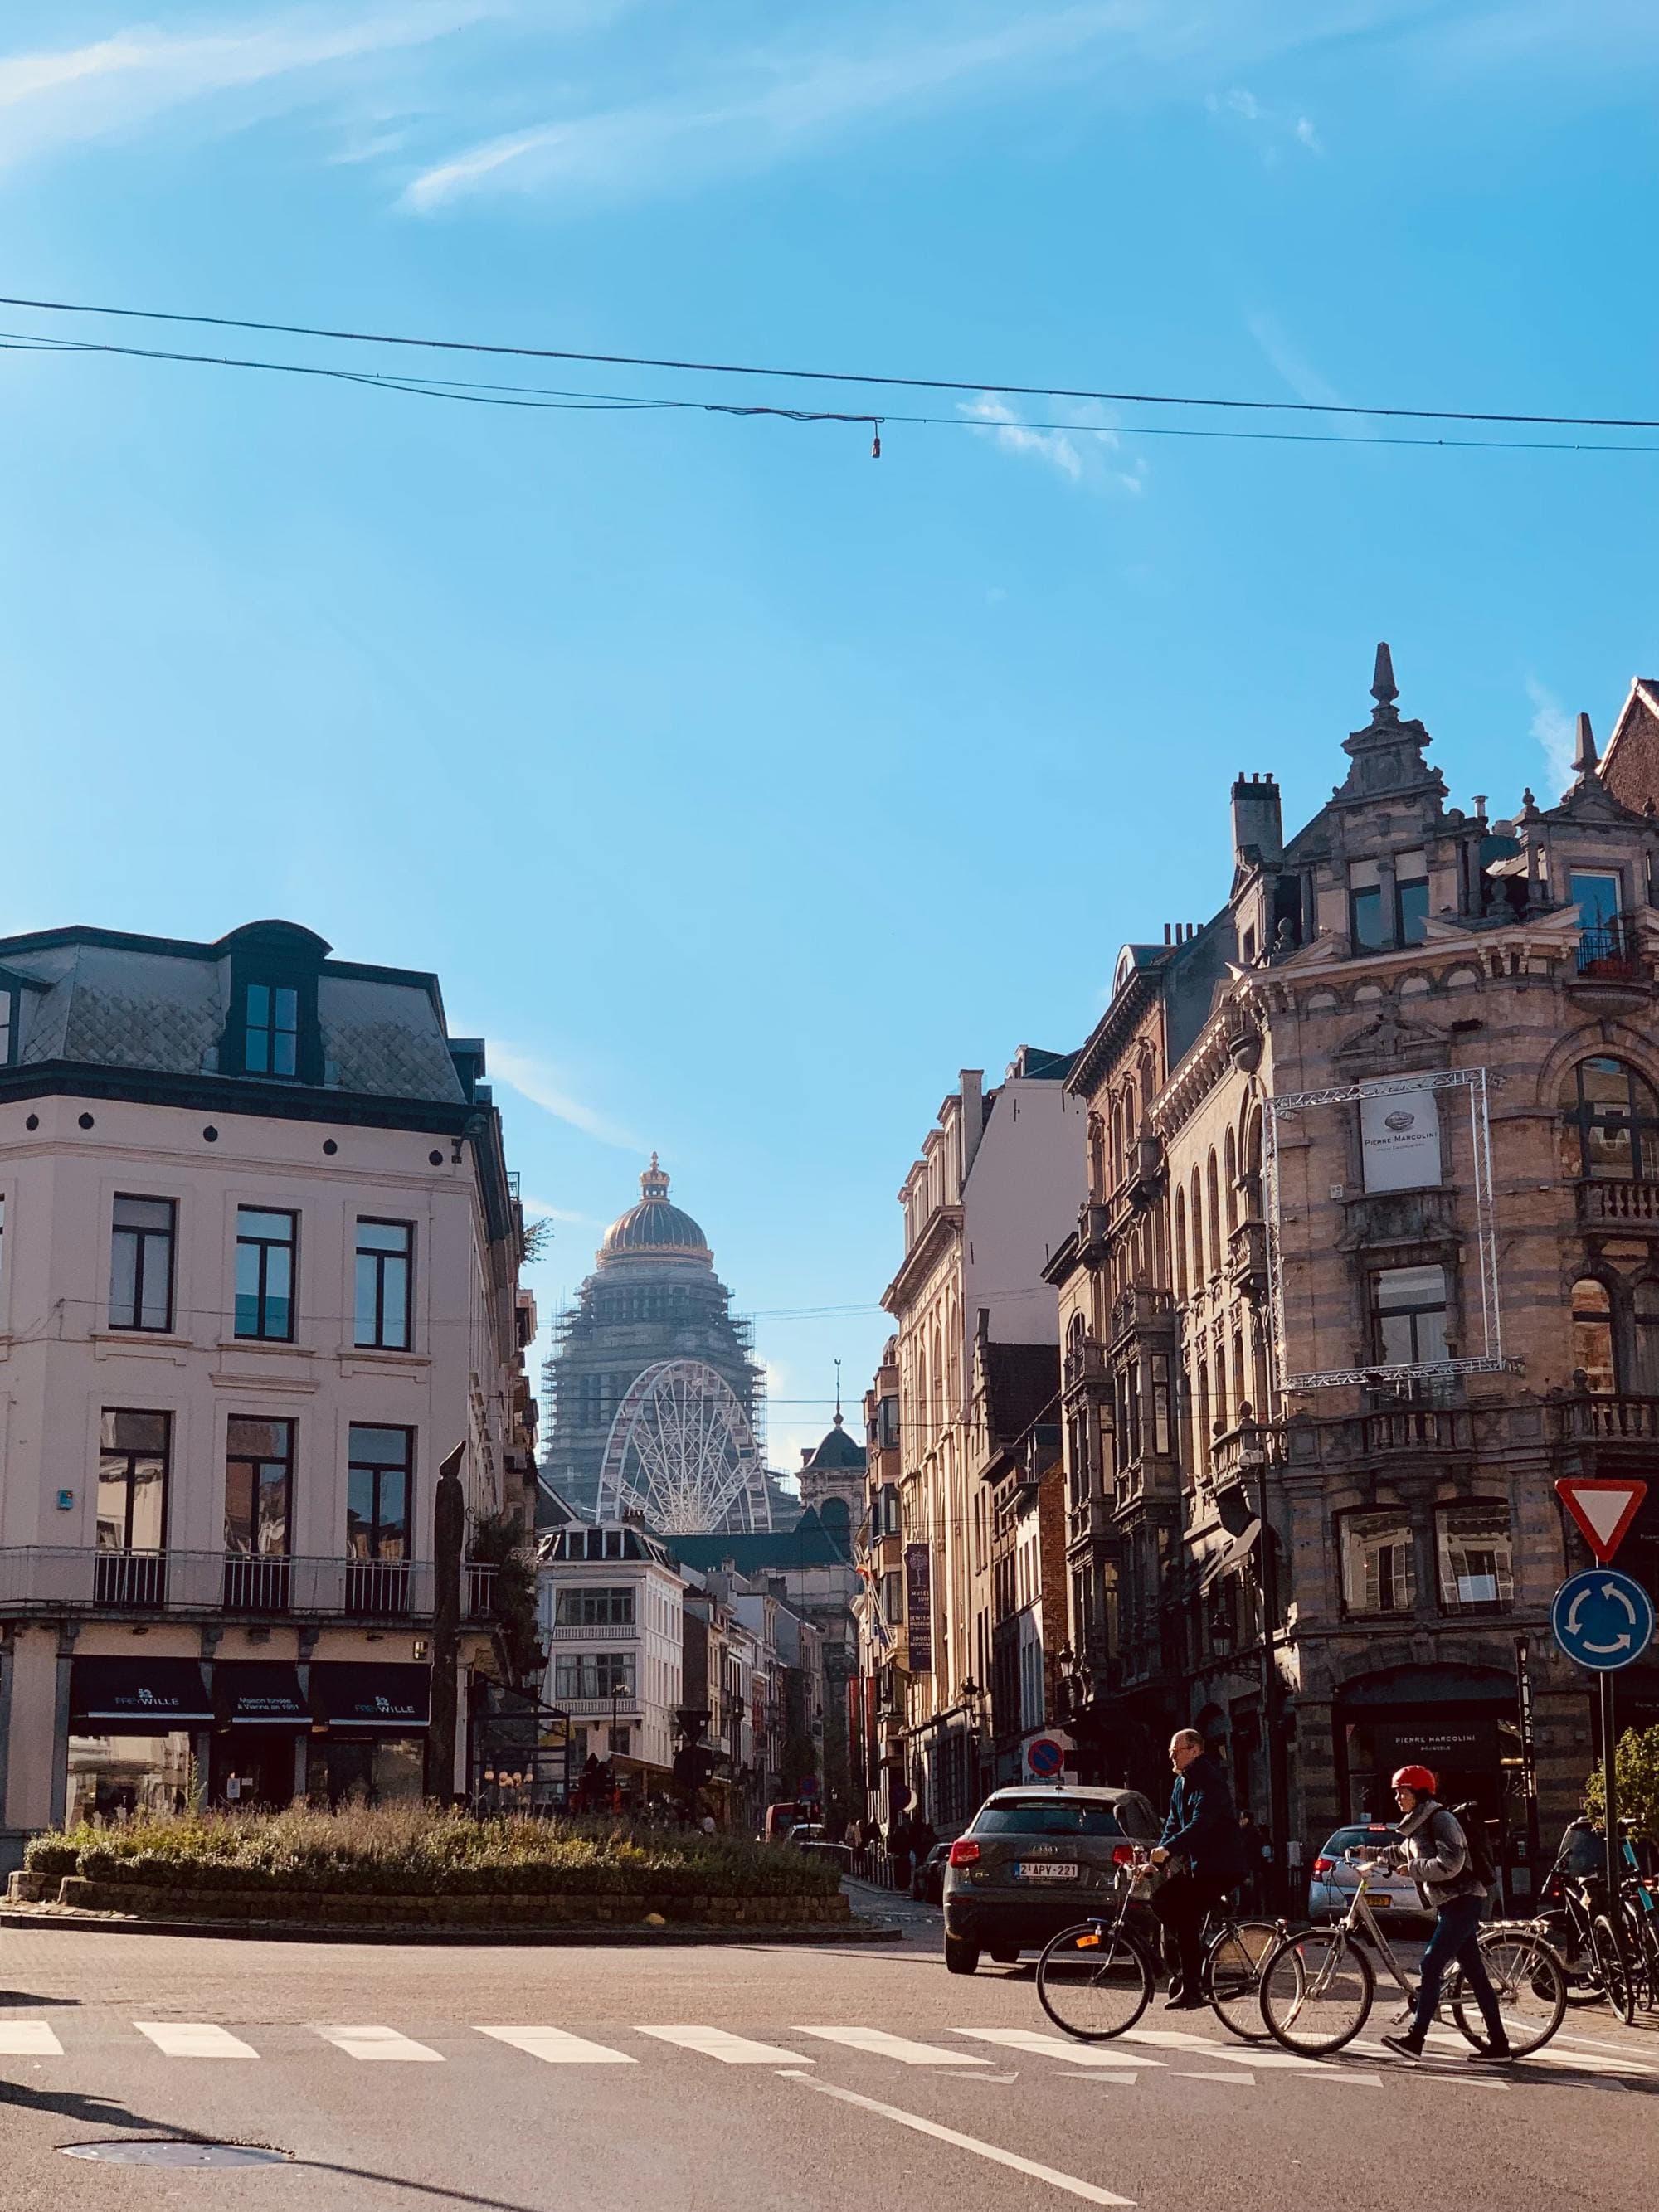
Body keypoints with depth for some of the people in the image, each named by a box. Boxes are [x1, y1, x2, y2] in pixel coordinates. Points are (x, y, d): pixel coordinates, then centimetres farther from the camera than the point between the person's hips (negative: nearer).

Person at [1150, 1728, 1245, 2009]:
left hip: (1218, 1868, -10)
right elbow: (1173, 1825, 13)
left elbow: (1200, 1824, -30)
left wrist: (1167, 1849, -40)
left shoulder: (1209, 1782, -17)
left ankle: (1192, 1990, -12)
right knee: (1162, 1902, 2)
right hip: (1195, 1865, 10)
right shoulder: (1182, 1782, 13)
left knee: (1184, 1917, -16)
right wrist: (1157, 1859, 0)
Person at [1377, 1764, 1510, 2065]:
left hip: (1462, 1902, -10)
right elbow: (1404, 1853, 37)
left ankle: (1415, 2039, -17)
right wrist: (1375, 1853, 27)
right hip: (1449, 1905, 10)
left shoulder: (1439, 1820, -13)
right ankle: (1498, 2045, 9)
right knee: (1475, 1974, 8)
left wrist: (1414, 1868, -15)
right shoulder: (1417, 1826, 17)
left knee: (1430, 1967, -14)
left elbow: (1450, 1864, -24)